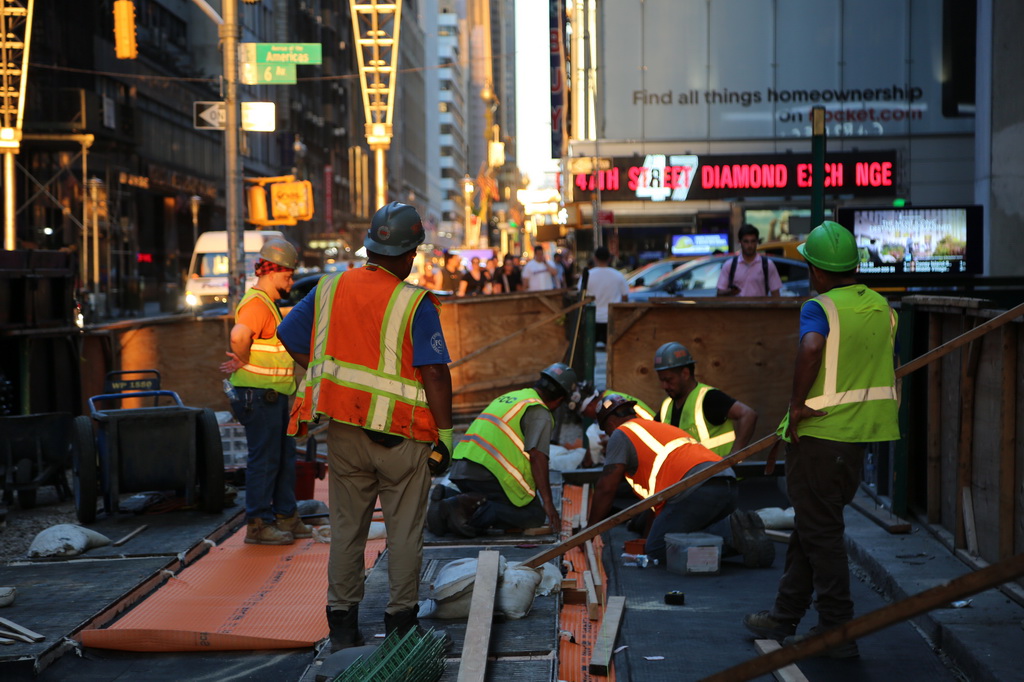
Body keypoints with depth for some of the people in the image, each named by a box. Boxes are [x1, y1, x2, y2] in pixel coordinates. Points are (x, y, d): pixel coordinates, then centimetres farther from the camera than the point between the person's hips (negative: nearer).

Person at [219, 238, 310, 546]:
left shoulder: (268, 303, 18)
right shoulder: (256, 302, -17)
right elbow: (239, 335, -34)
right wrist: (242, 362, -19)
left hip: (275, 394, 10)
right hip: (259, 393, -10)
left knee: (285, 455, 15)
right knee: (264, 458, -5)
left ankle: (285, 516, 24)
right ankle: (258, 525, 1)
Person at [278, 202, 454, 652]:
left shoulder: (329, 289, 3)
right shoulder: (414, 304, -13)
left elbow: (290, 337, 12)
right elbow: (435, 374, -17)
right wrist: (445, 436, -10)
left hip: (343, 429, 4)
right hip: (401, 435, -4)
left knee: (346, 528, 13)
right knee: (404, 531, 8)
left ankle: (342, 624, 18)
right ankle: (401, 622, 13)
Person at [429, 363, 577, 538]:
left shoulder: (507, 398, 27)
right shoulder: (541, 413, -1)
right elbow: (537, 456, -14)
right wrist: (548, 502, -15)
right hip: (488, 475, -8)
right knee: (535, 516, 0)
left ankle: (447, 498, 0)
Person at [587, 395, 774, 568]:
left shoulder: (621, 434, 12)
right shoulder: (663, 428, 38)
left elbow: (606, 489, 6)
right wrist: (647, 537, 45)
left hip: (697, 489, -9)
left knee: (656, 552, -5)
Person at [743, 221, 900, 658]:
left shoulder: (820, 308, -13)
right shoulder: (881, 307, 10)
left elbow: (812, 347, -35)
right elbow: (886, 369, 18)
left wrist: (797, 404, -24)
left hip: (819, 432, -8)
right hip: (860, 433, 8)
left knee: (821, 531, 1)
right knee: (811, 525, 17)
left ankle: (838, 631, 6)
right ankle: (785, 617, 27)